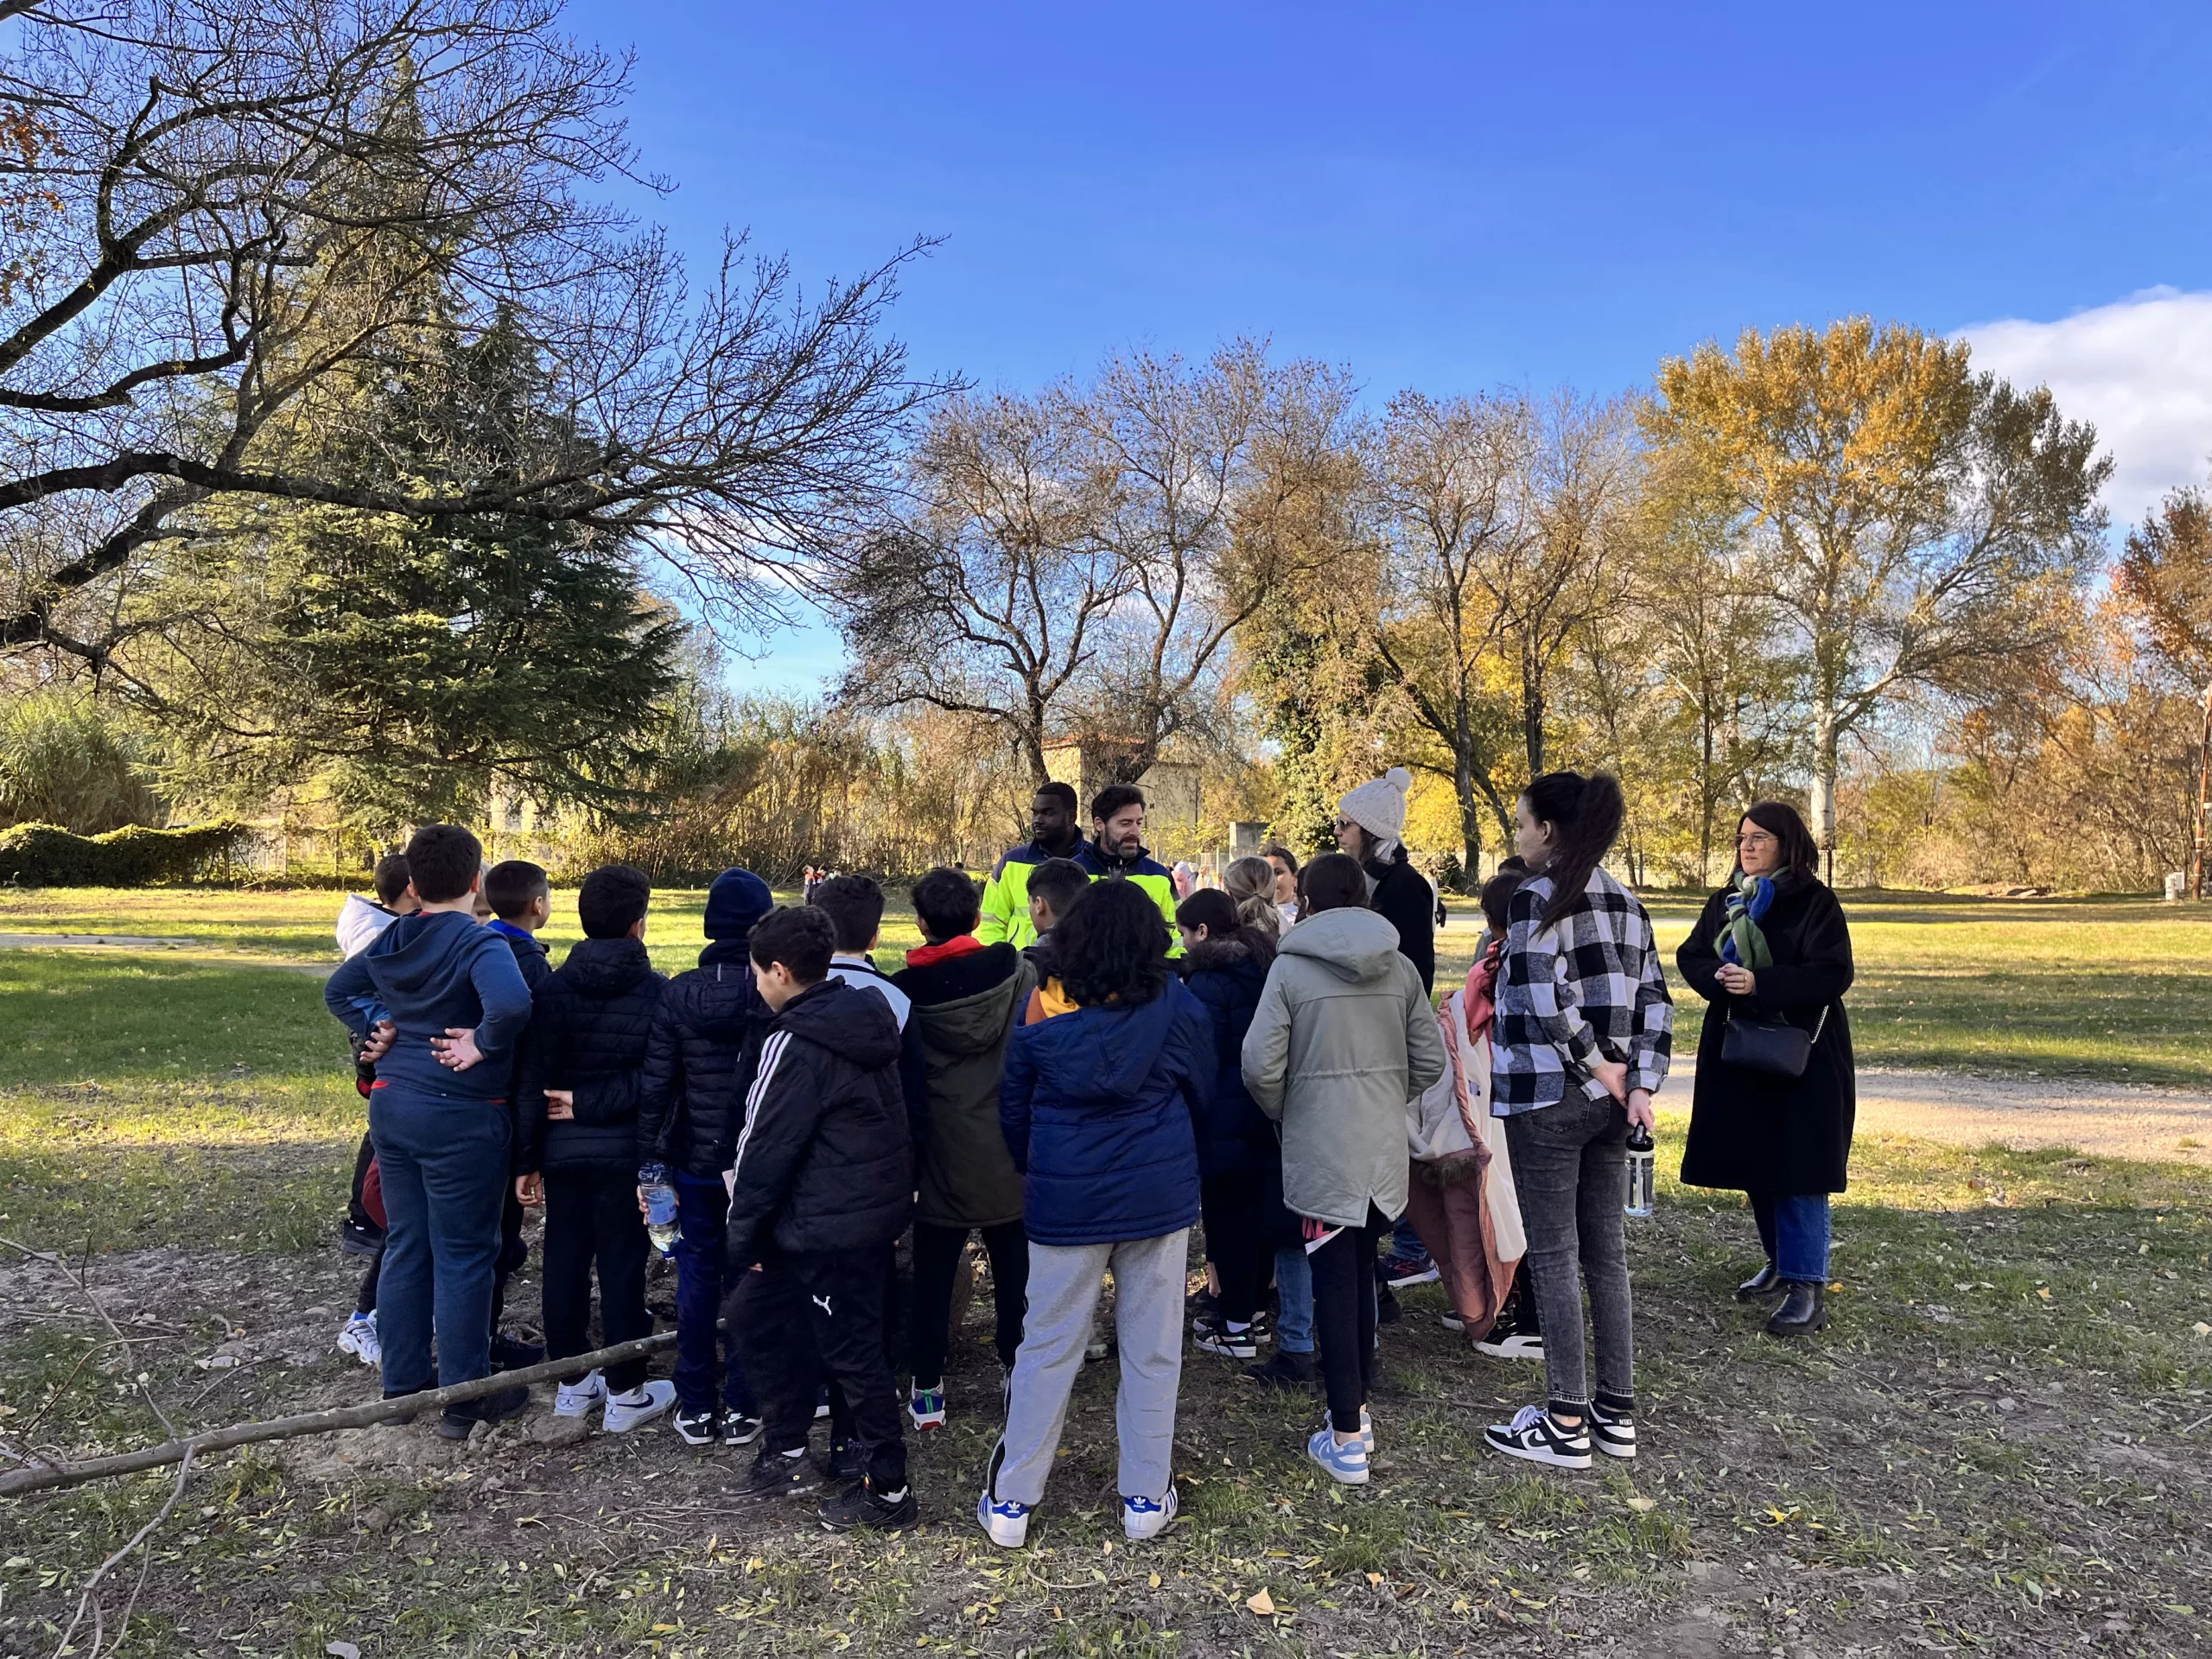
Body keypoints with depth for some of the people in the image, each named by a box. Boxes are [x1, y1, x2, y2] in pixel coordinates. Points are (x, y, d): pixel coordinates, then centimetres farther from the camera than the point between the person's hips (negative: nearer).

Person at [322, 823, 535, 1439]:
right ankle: (465, 1399, 13)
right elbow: (511, 1004, -37)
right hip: (461, 1117, -7)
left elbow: (337, 989, 21)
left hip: (392, 1106, 7)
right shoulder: (479, 943, -18)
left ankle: (402, 1384, 29)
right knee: (463, 1256, 3)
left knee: (405, 1246, 17)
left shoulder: (392, 939, 6)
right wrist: (482, 1045, -20)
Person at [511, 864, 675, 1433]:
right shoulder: (657, 991, -10)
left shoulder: (551, 987, -1)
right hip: (625, 1151, -3)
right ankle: (626, 1394, 15)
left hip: (563, 1150, 4)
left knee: (565, 1263, 14)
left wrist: (527, 1160, 4)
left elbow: (531, 1081, -1)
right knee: (623, 1268, 5)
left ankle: (572, 1383, 27)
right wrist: (595, 1105, -11)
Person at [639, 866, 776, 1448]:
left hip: (696, 1162, 1)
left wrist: (648, 1161, 4)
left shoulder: (679, 994, -8)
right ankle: (740, 1410, 18)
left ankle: (695, 1408, 22)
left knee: (697, 1279, 13)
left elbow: (654, 1087, -4)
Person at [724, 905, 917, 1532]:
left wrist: (744, 1233, -6)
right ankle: (787, 1450, 32)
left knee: (852, 1351, 3)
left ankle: (888, 1490, 16)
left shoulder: (796, 1044, -20)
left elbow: (767, 1146, -17)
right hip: (881, 1204, 10)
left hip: (829, 1226, -10)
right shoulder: (868, 1016, 7)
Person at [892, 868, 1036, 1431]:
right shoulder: (1015, 969, -9)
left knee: (933, 1273, 12)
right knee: (1014, 1267, 15)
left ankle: (927, 1389, 18)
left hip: (943, 1153, -1)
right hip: (1009, 1152, 1)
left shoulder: (905, 989, -10)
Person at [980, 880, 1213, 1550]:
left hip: (1065, 1201, 0)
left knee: (1047, 1346, 10)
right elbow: (1201, 1094, 5)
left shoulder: (1041, 1016, -10)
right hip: (1161, 1196, 0)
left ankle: (1010, 1501, 18)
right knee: (1151, 1349, 12)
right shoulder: (1178, 1010, -10)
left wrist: (1035, 1170, 21)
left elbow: (1012, 1109, 2)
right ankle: (1146, 1497, 21)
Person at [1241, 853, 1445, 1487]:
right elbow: (1429, 1059, 5)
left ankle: (1347, 1439, 7)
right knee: (1361, 1273, 18)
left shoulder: (1291, 968, -9)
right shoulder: (1399, 967, 3)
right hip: (1385, 1147, 4)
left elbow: (1261, 1065, -13)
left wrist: (1285, 1113, 5)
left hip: (1321, 1150, -4)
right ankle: (1359, 1408, 29)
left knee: (1334, 1284, 3)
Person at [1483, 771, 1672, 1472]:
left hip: (1547, 1098, -7)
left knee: (1553, 1256, 0)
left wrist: (1597, 1067, -12)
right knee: (1606, 1251, 13)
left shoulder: (1536, 897, -11)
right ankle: (1616, 1412, 21)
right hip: (1609, 1101, 8)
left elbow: (1546, 998, -22)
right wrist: (1640, 1083, 0)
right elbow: (1654, 1000, 7)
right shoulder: (1624, 901, 12)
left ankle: (1566, 1425, 7)